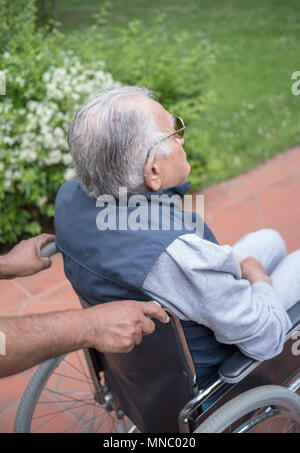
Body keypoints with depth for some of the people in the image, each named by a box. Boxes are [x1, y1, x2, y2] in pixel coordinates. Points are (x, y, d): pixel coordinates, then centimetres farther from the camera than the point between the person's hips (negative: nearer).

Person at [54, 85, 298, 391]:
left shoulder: (69, 196, -18)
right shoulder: (179, 256, -43)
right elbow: (266, 339, -28)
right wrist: (256, 273, -8)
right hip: (202, 371, -6)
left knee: (270, 239, 20)